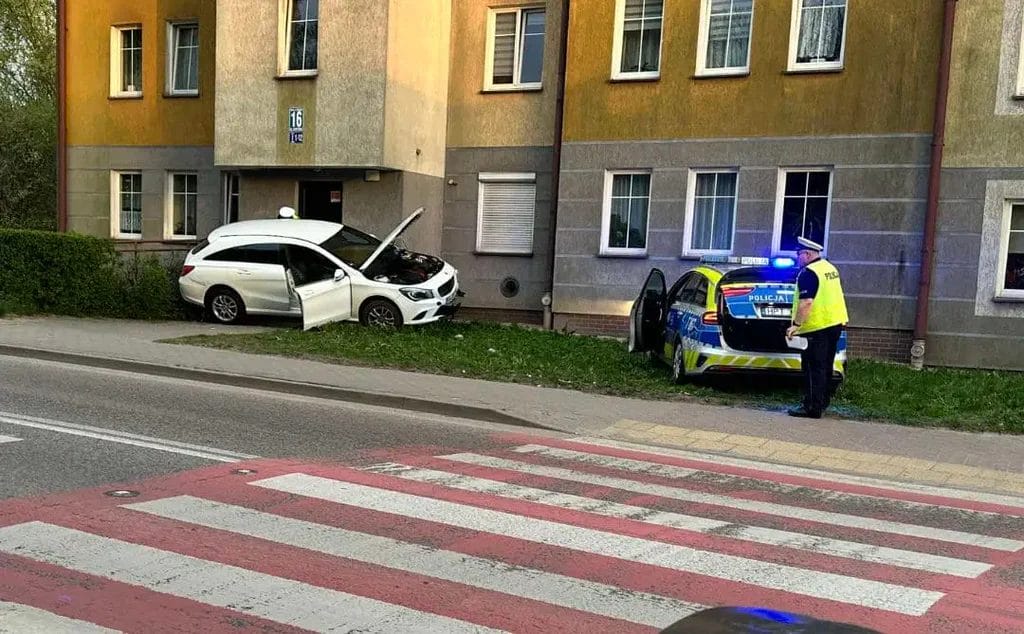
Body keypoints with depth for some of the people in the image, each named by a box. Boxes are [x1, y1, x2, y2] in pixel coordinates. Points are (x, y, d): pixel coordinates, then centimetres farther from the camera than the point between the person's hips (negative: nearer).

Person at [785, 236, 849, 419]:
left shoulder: (808, 273, -17)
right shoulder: (829, 267, 14)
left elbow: (806, 302, -26)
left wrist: (796, 325, -26)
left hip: (817, 327, -10)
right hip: (835, 322, 10)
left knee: (813, 368, -6)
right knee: (825, 366, 17)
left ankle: (813, 407, -5)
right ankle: (823, 402, 25)